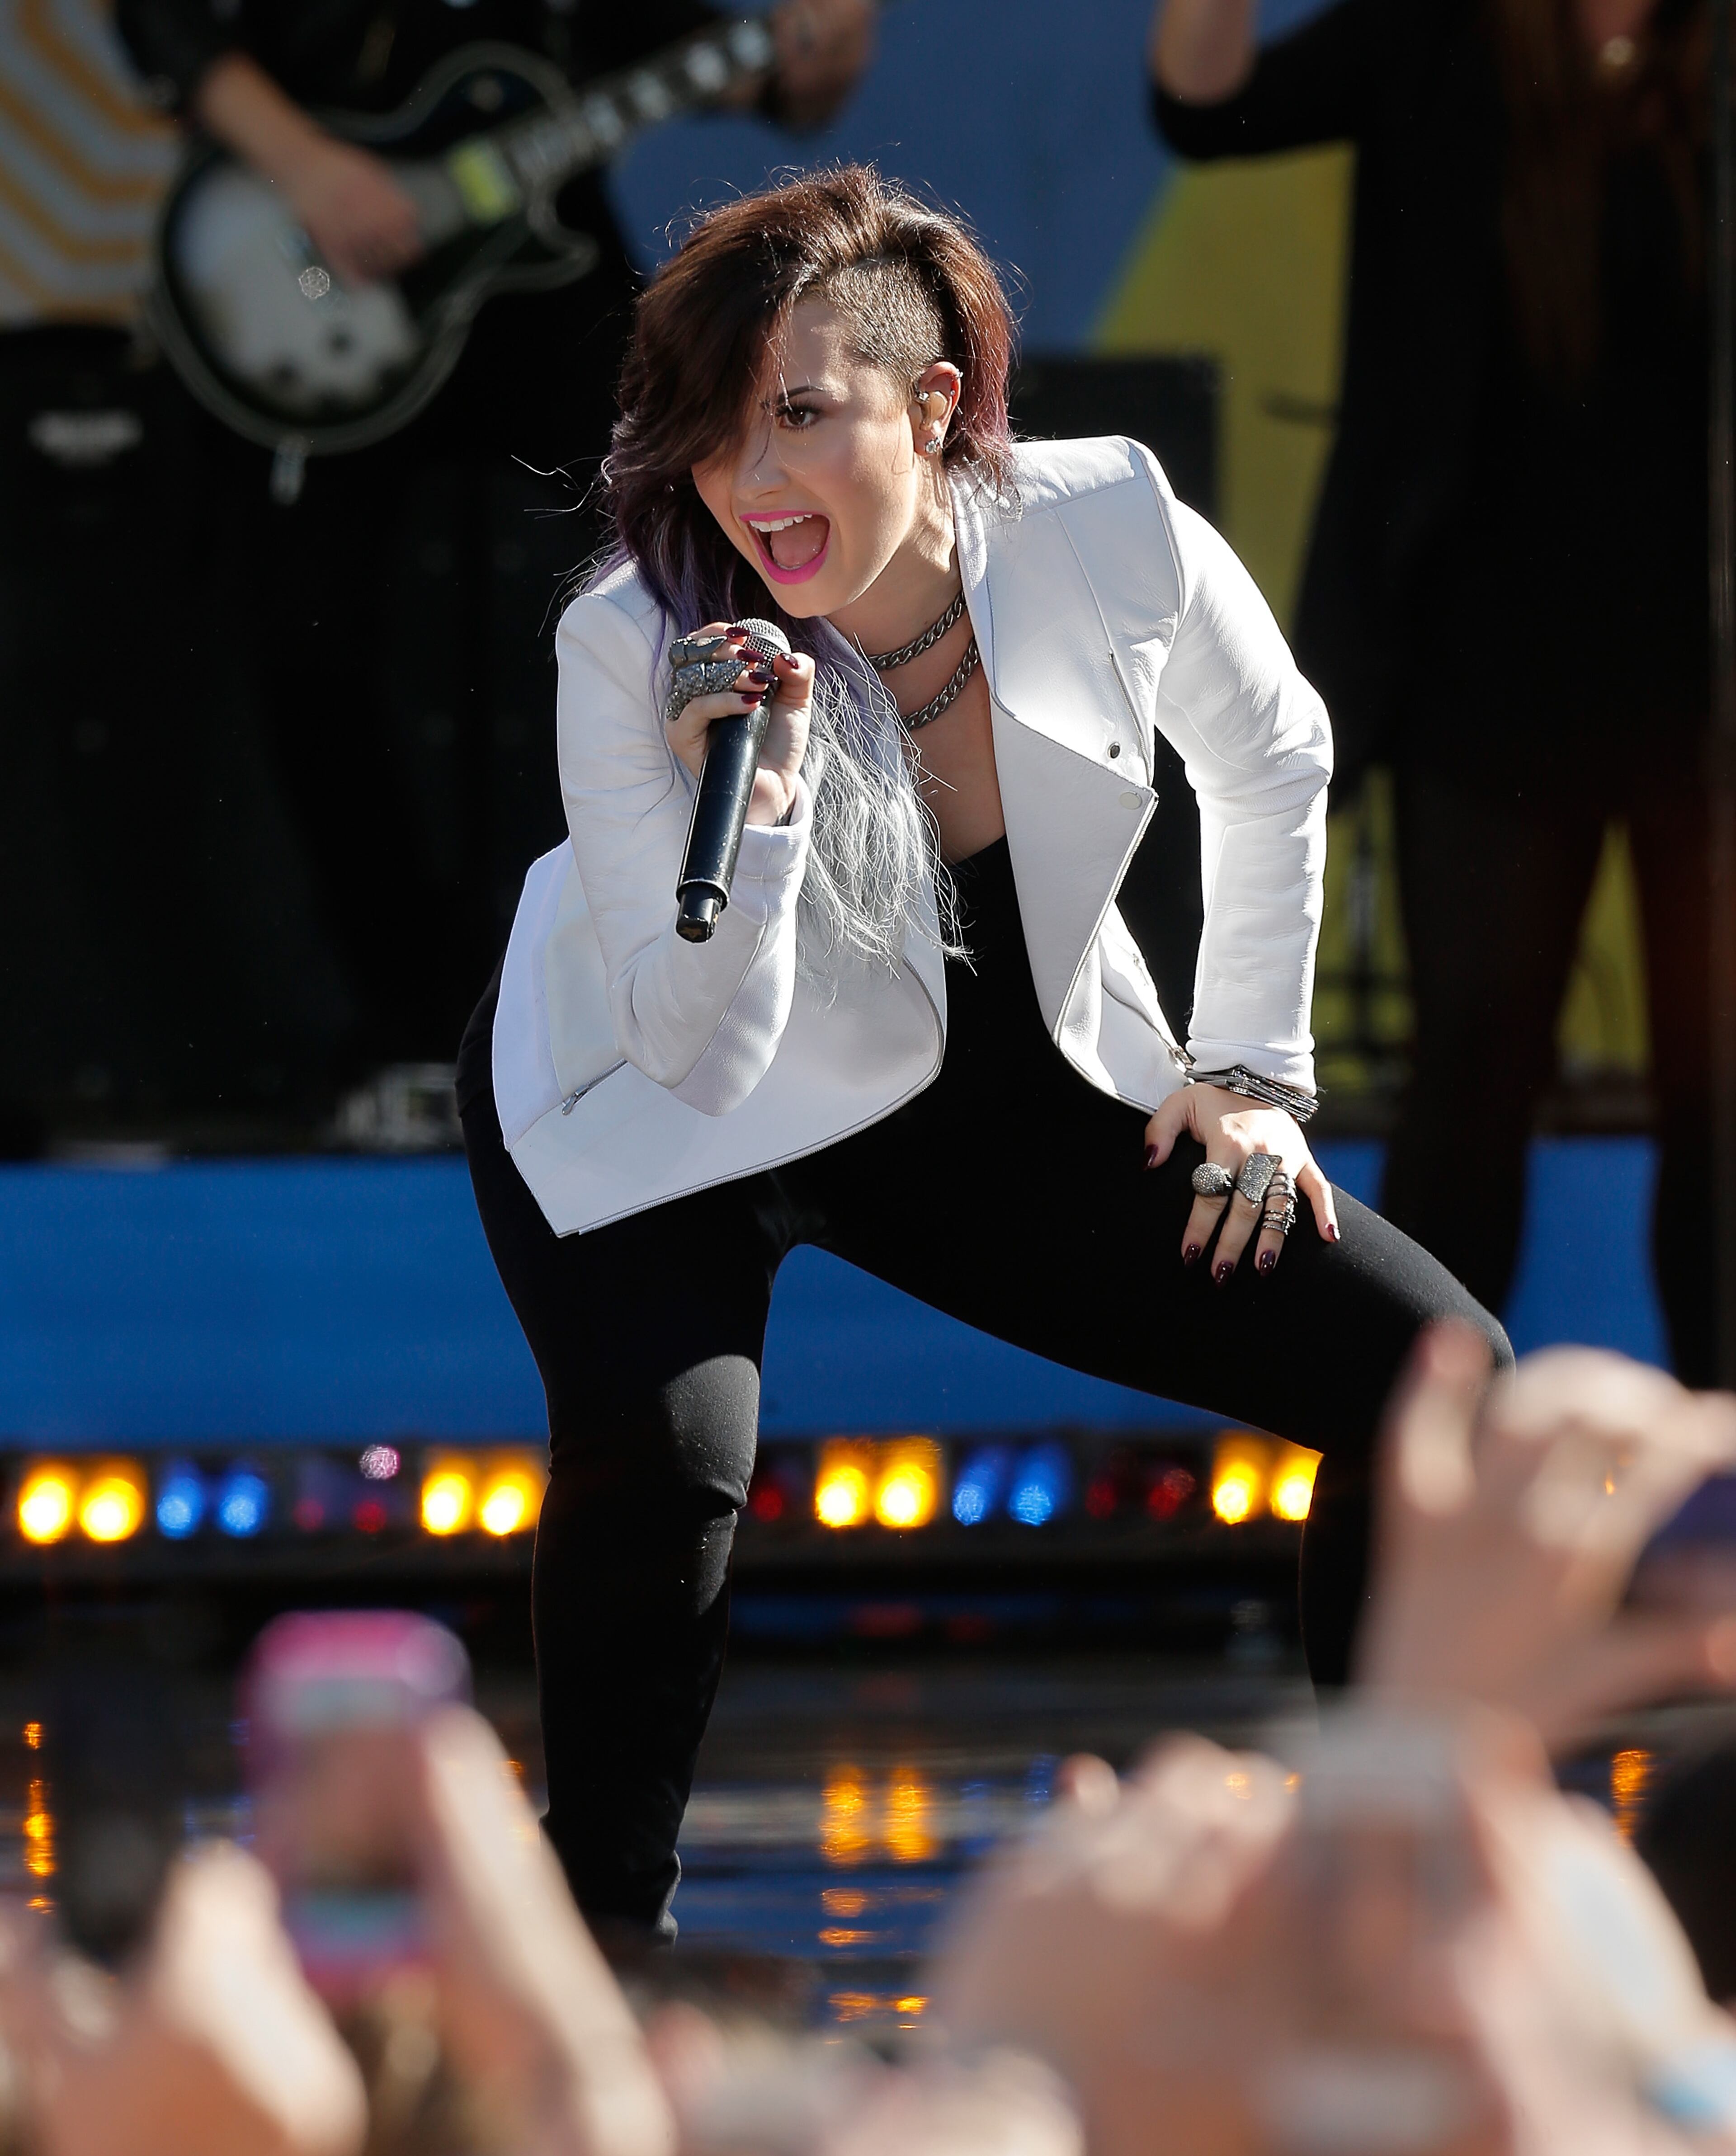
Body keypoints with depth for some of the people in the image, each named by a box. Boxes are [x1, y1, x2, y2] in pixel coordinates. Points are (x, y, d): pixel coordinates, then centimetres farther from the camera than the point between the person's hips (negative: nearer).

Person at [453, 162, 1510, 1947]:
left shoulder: (1112, 532, -23)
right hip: (658, 1110, -4)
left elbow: (1271, 765, 1)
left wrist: (1251, 1075, 3)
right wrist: (750, 815, -41)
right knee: (663, 1446, -35)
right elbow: (700, 1056, -25)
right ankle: (605, 1923, -11)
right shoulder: (630, 654, -29)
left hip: (1009, 1095, 4)